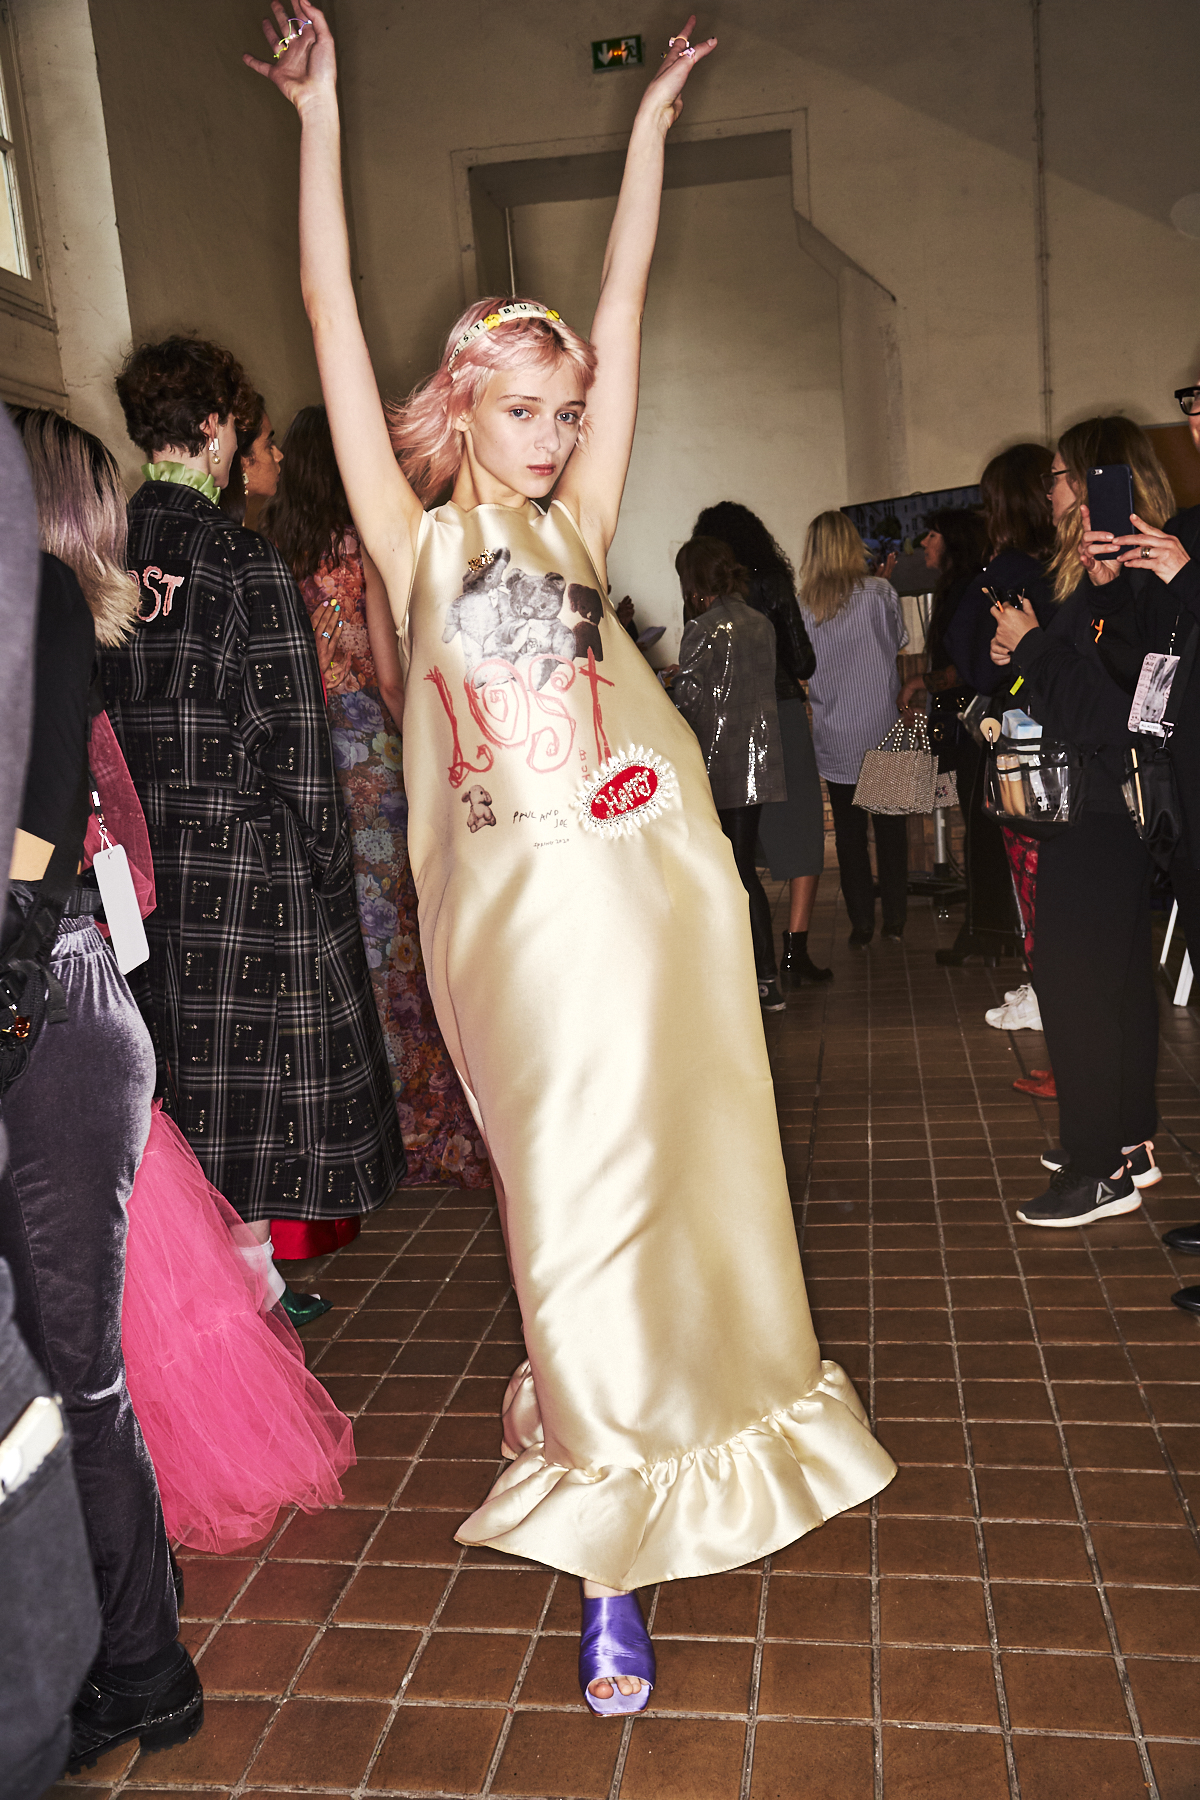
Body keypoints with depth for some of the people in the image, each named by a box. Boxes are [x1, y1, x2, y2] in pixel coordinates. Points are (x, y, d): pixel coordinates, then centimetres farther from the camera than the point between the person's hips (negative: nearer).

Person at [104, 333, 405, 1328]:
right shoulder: (244, 560, -14)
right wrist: (323, 856, -6)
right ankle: (251, 1275, 17)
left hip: (145, 846, 6)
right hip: (248, 849, -6)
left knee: (178, 1065, 16)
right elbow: (293, 727, -14)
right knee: (259, 1059, 6)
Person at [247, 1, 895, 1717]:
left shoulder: (574, 530, 13)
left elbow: (621, 320, 15)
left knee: (670, 1175, 9)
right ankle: (615, 1550, 20)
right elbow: (335, 325, 3)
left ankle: (662, 1420, 33)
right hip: (519, 912, -3)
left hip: (649, 895, 3)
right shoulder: (416, 542, 5)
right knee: (575, 1203, 3)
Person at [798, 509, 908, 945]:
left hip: (834, 740, 1)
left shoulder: (803, 608, -2)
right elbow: (898, 646, 4)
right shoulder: (880, 592, -5)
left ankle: (861, 922, 12)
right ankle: (895, 919, 15)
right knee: (890, 827, 10)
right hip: (882, 732, 0)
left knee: (849, 831, 8)